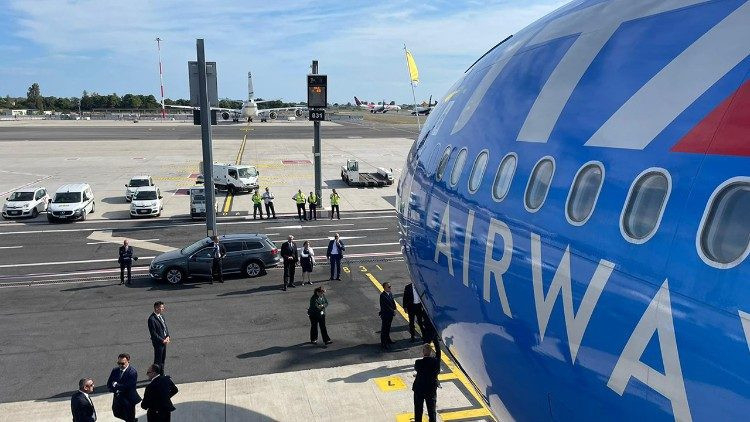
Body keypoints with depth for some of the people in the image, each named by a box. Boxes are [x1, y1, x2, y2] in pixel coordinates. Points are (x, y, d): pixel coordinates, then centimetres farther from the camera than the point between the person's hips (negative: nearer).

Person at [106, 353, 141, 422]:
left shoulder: (132, 372, -20)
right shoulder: (115, 371, 1)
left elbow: (127, 387, -25)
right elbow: (109, 385, 0)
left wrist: (116, 385, -13)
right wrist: (116, 390, -19)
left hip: (128, 400, -6)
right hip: (118, 399, 7)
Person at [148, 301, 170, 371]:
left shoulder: (161, 315, 6)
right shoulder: (152, 319, -21)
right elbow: (153, 333, -20)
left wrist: (167, 337, 0)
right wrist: (162, 340, -17)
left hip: (164, 341, 8)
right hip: (158, 342, -8)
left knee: (163, 359, 18)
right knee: (158, 360, 3)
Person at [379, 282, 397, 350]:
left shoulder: (390, 294, 7)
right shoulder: (382, 295, -21)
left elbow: (393, 302, 11)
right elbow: (386, 306, -22)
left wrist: (394, 309, -6)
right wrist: (393, 311, -17)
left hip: (390, 314, 8)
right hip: (385, 314, -8)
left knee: (388, 328, 22)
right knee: (384, 329, -1)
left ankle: (388, 339, 38)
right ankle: (383, 344, 5)